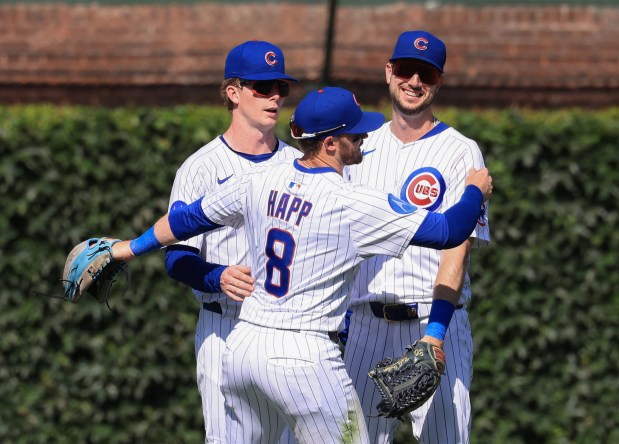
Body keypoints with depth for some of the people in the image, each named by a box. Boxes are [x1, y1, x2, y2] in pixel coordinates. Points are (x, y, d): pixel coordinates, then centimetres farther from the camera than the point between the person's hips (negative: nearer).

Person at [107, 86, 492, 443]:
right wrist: (476, 191, 11)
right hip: (305, 358, -7)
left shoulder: (261, 181, 4)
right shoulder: (354, 204, -13)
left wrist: (132, 248, 34)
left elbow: (190, 217, 18)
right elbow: (446, 232, -10)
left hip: (242, 348, 7)